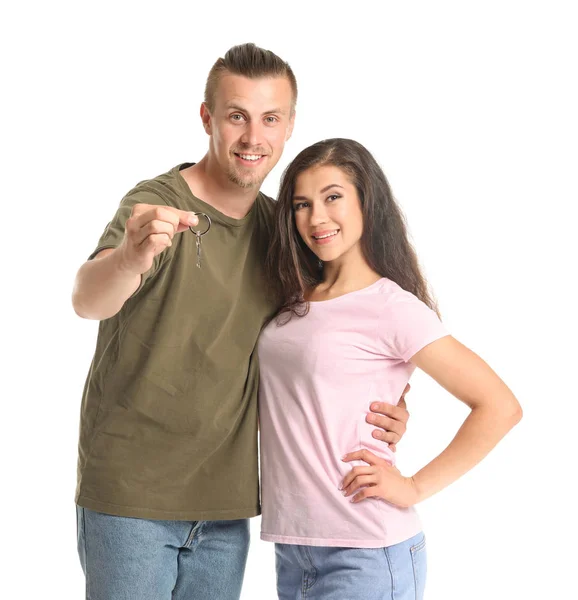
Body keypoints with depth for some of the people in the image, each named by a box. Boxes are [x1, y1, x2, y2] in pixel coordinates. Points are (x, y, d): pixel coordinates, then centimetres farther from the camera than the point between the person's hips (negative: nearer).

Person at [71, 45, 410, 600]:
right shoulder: (156, 204, -12)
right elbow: (87, 300, -30)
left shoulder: (277, 226, 6)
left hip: (225, 502, 5)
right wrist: (129, 258, -54)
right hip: (130, 494, -5)